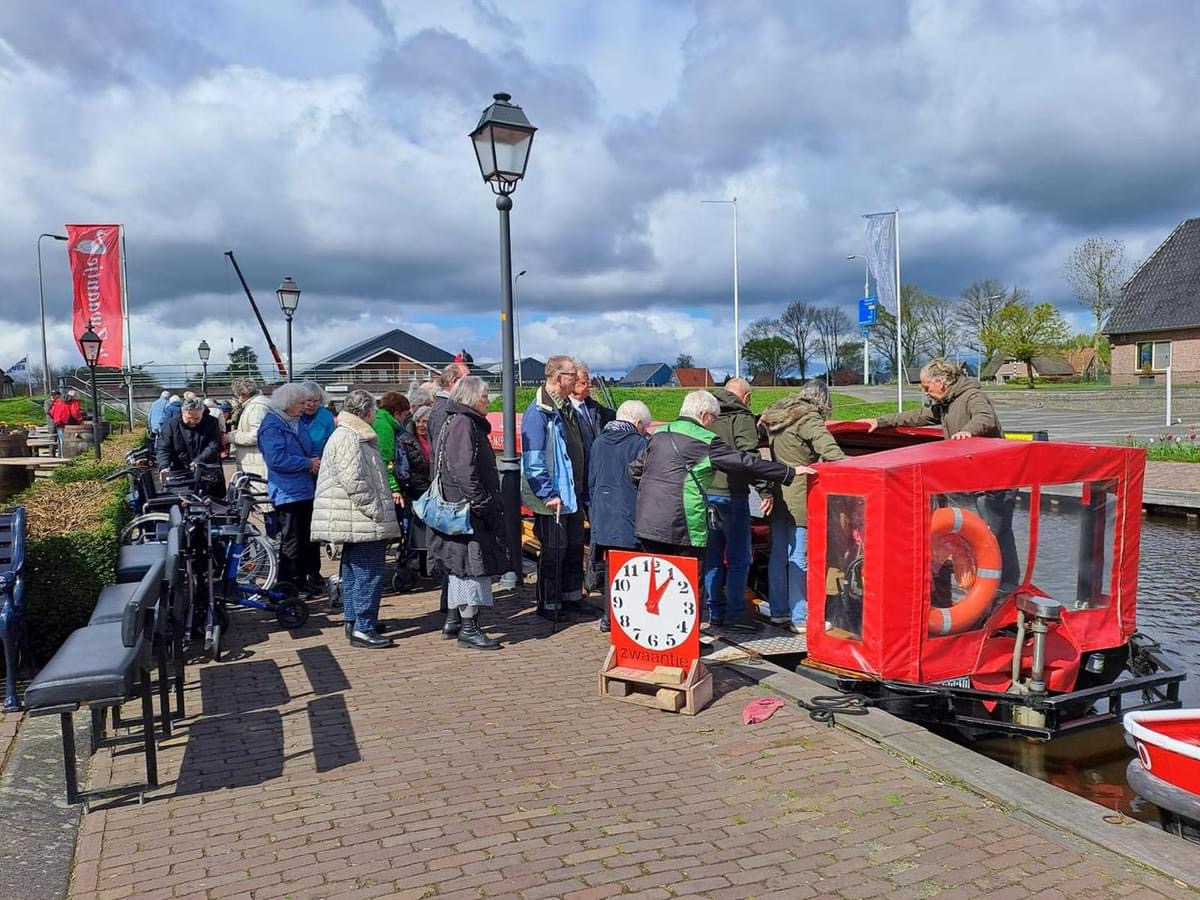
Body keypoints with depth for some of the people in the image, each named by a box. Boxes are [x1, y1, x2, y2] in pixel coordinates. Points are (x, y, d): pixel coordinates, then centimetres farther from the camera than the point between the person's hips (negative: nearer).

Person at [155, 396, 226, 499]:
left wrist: (199, 461, -29)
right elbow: (163, 448, -5)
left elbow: (214, 446, -14)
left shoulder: (212, 423, -4)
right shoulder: (172, 425, -1)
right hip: (180, 475, 0)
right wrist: (164, 466, -24)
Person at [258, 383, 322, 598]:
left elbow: (307, 450, 25)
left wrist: (315, 461, 2)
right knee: (292, 540, -3)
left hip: (306, 490, 9)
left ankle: (312, 578, 27)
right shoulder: (272, 426, -13)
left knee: (309, 537, 15)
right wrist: (308, 463, -17)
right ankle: (288, 586, 6)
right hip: (288, 493, -9)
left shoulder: (296, 423, 15)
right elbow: (277, 459, -22)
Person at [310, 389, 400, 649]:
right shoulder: (348, 438, -15)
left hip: (357, 522, 11)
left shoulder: (350, 436, 20)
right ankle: (362, 629, -7)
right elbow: (354, 482, -23)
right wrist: (376, 511, -18)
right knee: (369, 573, -9)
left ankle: (354, 620, 26)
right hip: (362, 523, -11)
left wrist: (381, 512, 24)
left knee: (354, 570, 16)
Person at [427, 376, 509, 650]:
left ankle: (455, 619, 25)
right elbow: (465, 472, -24)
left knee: (460, 565, 16)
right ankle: (468, 628, -2)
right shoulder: (463, 424, -15)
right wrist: (484, 504, -21)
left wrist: (489, 502, 21)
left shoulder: (455, 422, 18)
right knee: (472, 563, -6)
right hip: (467, 509, -11)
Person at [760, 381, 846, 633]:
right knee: (799, 558, -2)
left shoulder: (775, 416, 14)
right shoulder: (809, 418, -11)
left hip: (777, 496, 8)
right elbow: (829, 449, -24)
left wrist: (766, 491, 9)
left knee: (778, 555, 15)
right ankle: (800, 618, 3)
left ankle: (779, 611, 24)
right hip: (799, 498, -8)